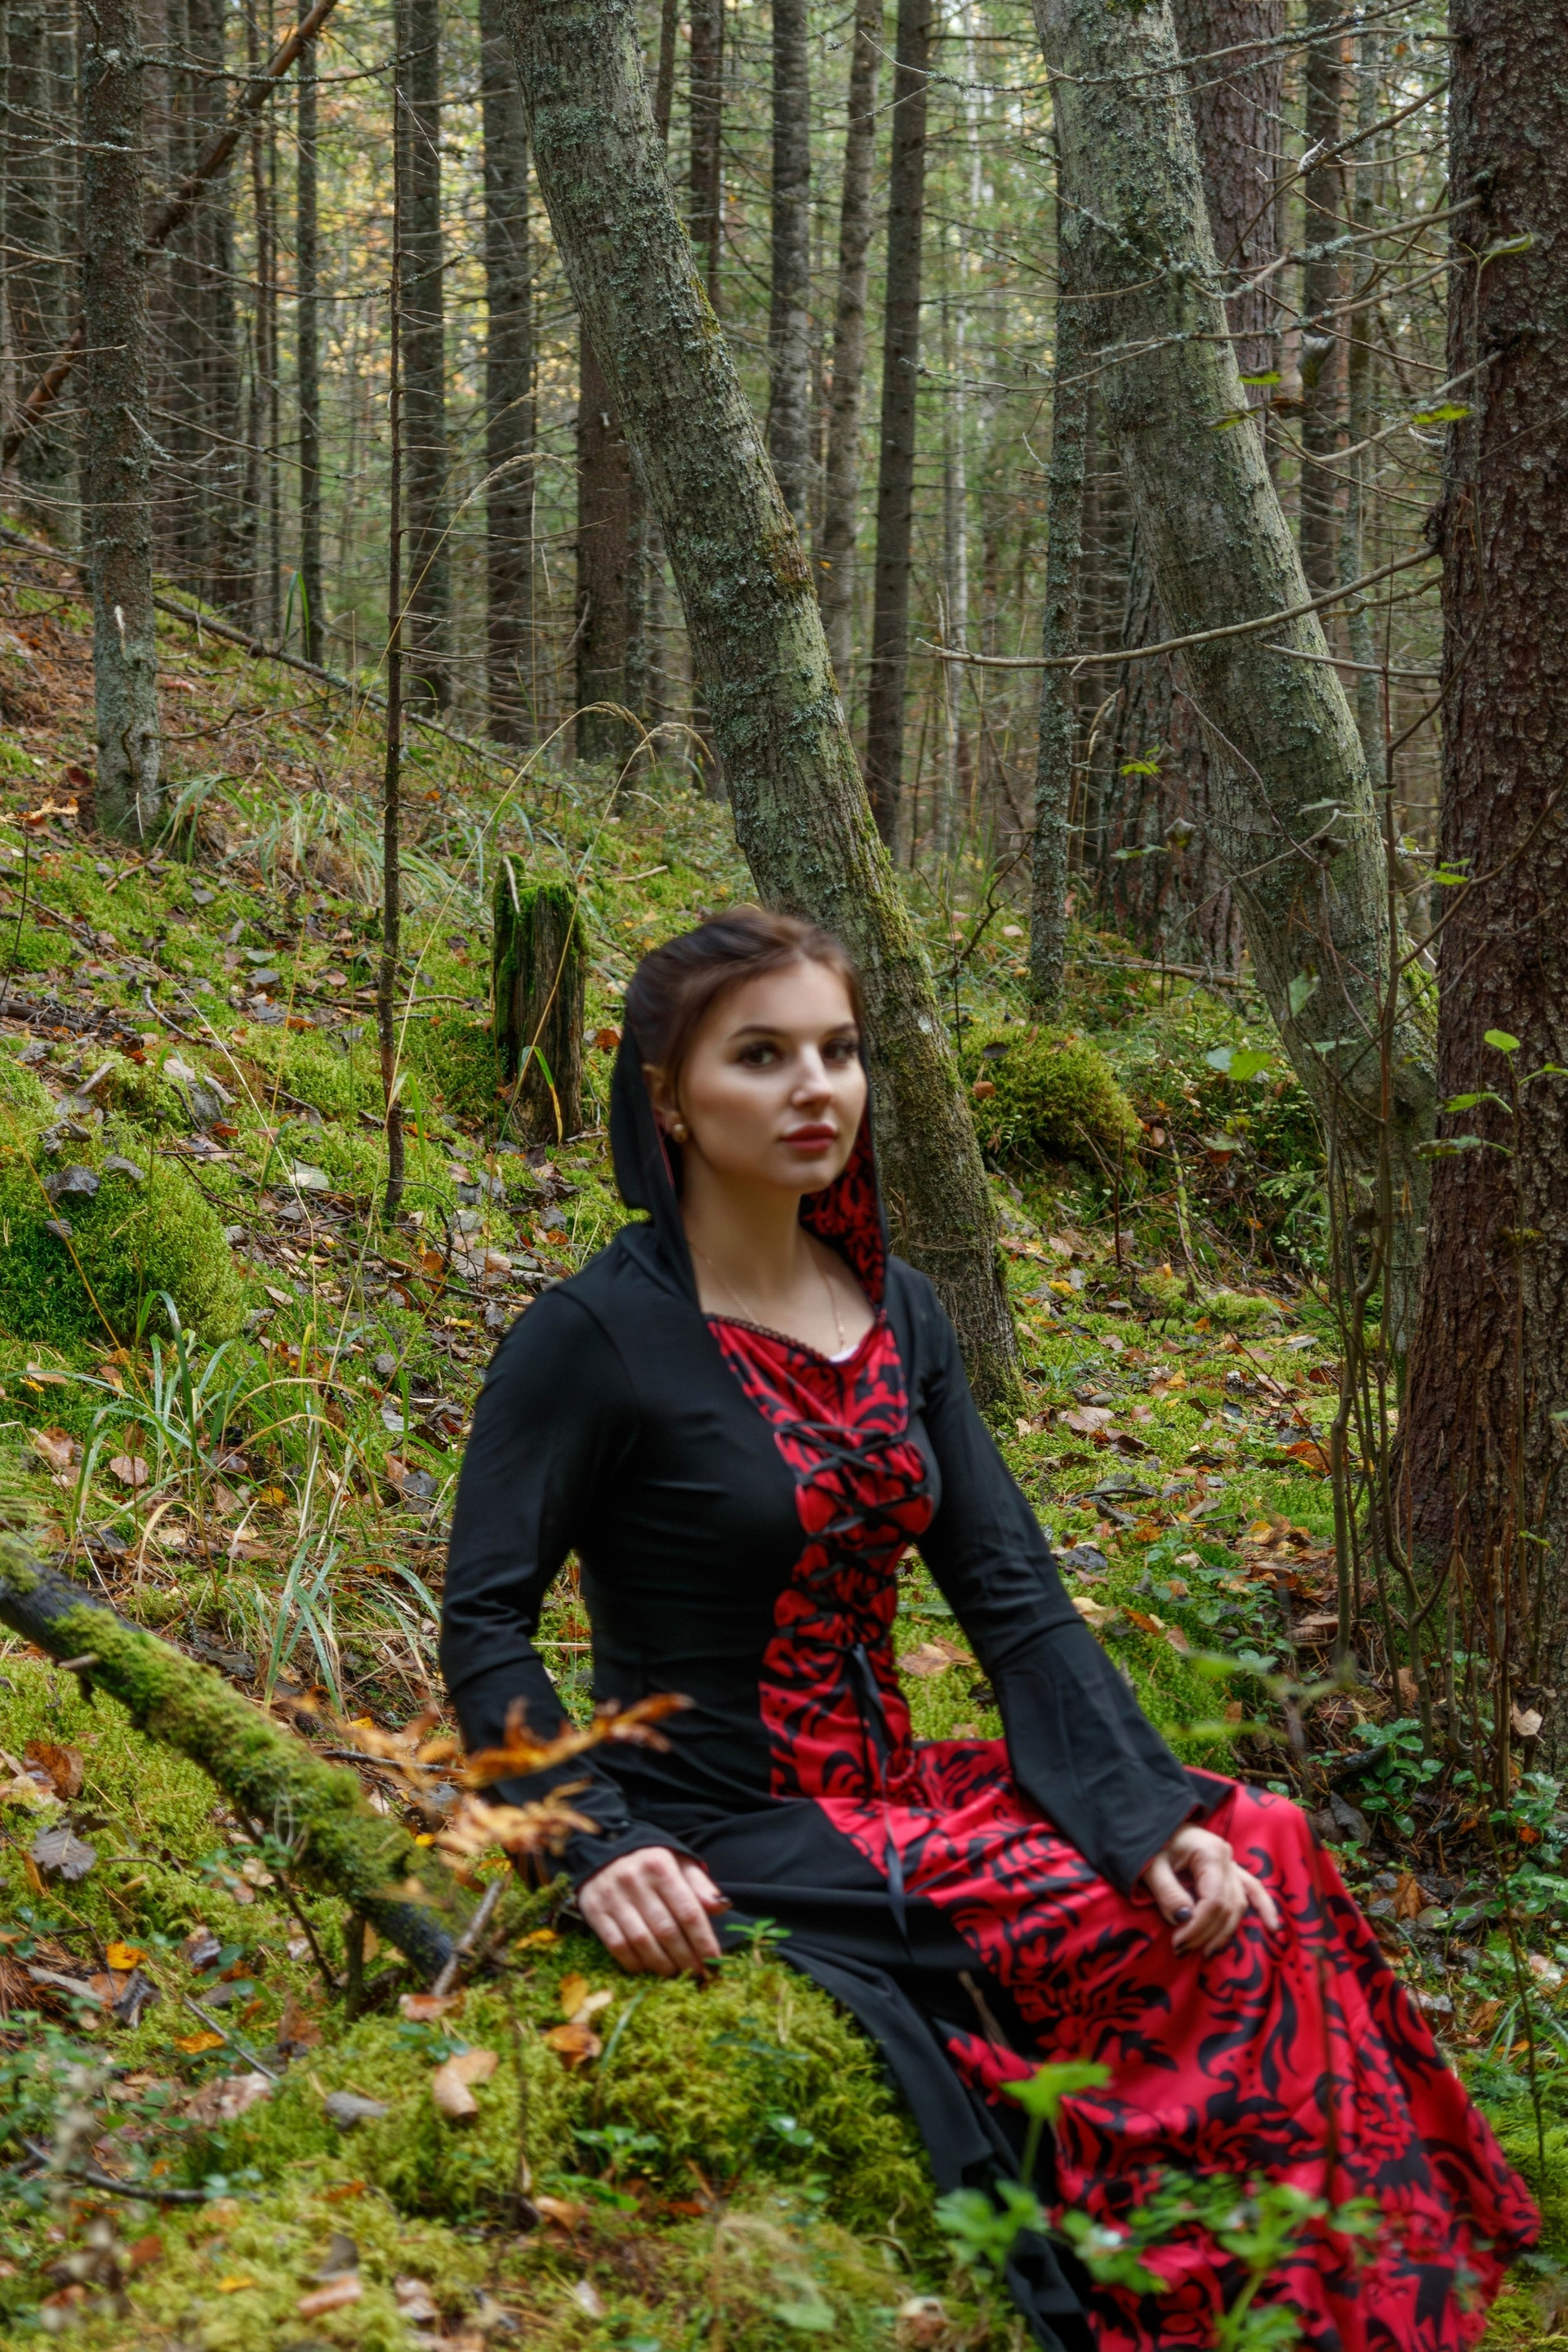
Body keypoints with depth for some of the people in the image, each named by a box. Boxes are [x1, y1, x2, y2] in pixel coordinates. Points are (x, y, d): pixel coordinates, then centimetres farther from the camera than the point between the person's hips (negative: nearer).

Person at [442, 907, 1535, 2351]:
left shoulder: (897, 1312, 8)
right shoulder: (594, 1337, -12)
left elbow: (1014, 1596, 3)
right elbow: (487, 1624, -13)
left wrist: (1153, 1811, -10)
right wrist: (600, 1845, -28)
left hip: (889, 1798, 7)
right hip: (720, 1845, -7)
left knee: (1253, 1861, -7)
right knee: (1164, 1944, -16)